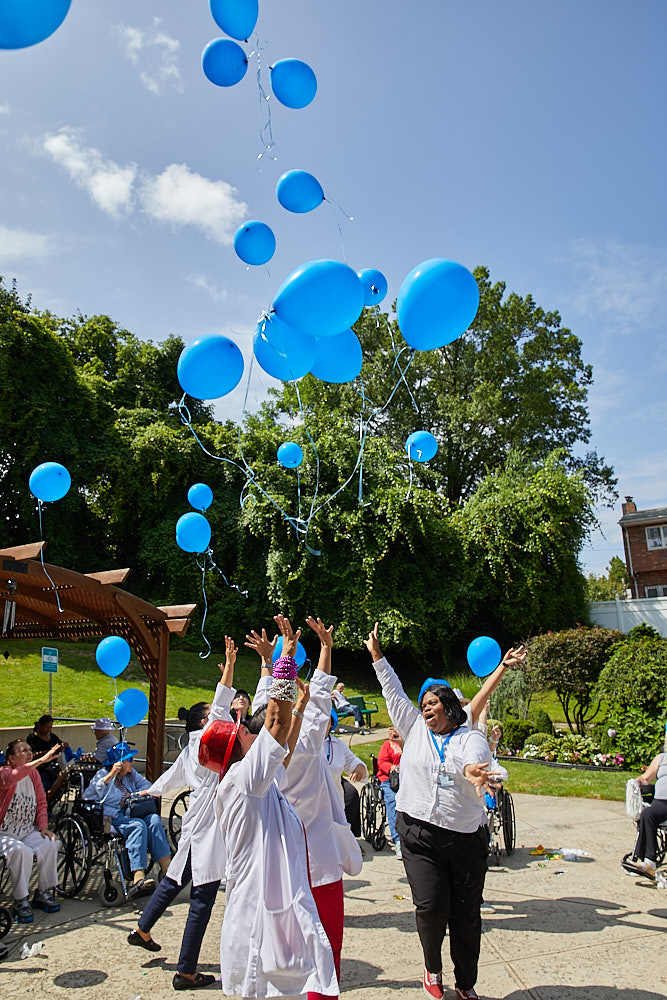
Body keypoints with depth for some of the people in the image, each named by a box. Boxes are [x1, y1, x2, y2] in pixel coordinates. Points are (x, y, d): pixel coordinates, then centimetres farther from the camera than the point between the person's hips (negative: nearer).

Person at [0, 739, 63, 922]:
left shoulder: (33, 773, 5)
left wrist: (43, 827, -2)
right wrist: (41, 760, -48)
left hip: (28, 831, 5)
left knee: (50, 845, -19)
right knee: (22, 852, -31)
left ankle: (43, 893, 0)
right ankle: (21, 902, -12)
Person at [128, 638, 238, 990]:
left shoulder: (191, 748, 16)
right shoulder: (206, 739, -10)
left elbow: (171, 777, 31)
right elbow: (221, 708, -26)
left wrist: (149, 792, 50)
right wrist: (229, 665, -31)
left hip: (196, 825, 10)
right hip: (207, 827, -10)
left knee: (175, 878, 27)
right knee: (202, 900, -2)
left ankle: (142, 931, 43)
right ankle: (186, 973, 6)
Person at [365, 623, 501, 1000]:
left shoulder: (471, 738, -1)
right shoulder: (414, 729, 8)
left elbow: (478, 763, -22)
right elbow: (394, 693, 10)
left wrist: (472, 771, -46)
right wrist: (377, 655, 10)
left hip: (466, 838, -1)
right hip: (419, 834, 1)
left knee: (466, 914, 7)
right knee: (431, 907, -7)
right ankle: (433, 968, 23)